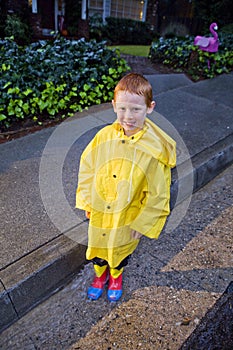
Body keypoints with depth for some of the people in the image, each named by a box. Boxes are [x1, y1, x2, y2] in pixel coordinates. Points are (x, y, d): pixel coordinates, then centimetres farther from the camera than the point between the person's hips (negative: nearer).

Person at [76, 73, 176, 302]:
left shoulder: (155, 149, -24)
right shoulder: (104, 136, -16)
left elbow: (158, 194, -15)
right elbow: (87, 167, -2)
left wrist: (142, 223, -10)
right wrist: (87, 202, 0)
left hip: (128, 218, -2)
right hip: (99, 214, 2)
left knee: (121, 251, 26)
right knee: (97, 248, 26)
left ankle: (116, 277, 61)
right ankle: (100, 274, 60)